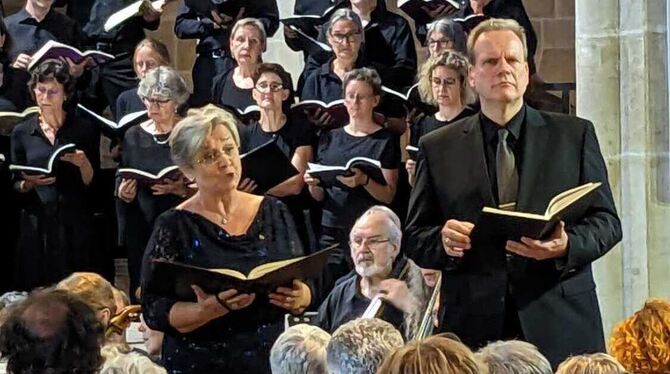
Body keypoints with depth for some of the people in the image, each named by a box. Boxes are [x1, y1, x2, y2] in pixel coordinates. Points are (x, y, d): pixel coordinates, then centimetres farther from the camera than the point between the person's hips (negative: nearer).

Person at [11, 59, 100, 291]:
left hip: (74, 227, -1)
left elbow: (92, 183, 4)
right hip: (36, 226, 1)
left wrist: (83, 163, -15)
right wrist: (29, 183, -11)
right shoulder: (22, 132, 8)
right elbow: (16, 186, 9)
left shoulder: (85, 130, 4)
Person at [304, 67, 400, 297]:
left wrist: (364, 181, -20)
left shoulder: (385, 141, 3)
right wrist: (313, 185, -5)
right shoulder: (329, 138, 14)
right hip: (331, 232, 3)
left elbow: (389, 196, -3)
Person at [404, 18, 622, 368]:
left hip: (561, 326, 0)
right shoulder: (437, 148, 9)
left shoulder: (575, 135, 9)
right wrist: (443, 241, -13)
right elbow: (414, 237, 9)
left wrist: (567, 246, -14)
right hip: (475, 324, 0)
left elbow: (606, 221, 6)